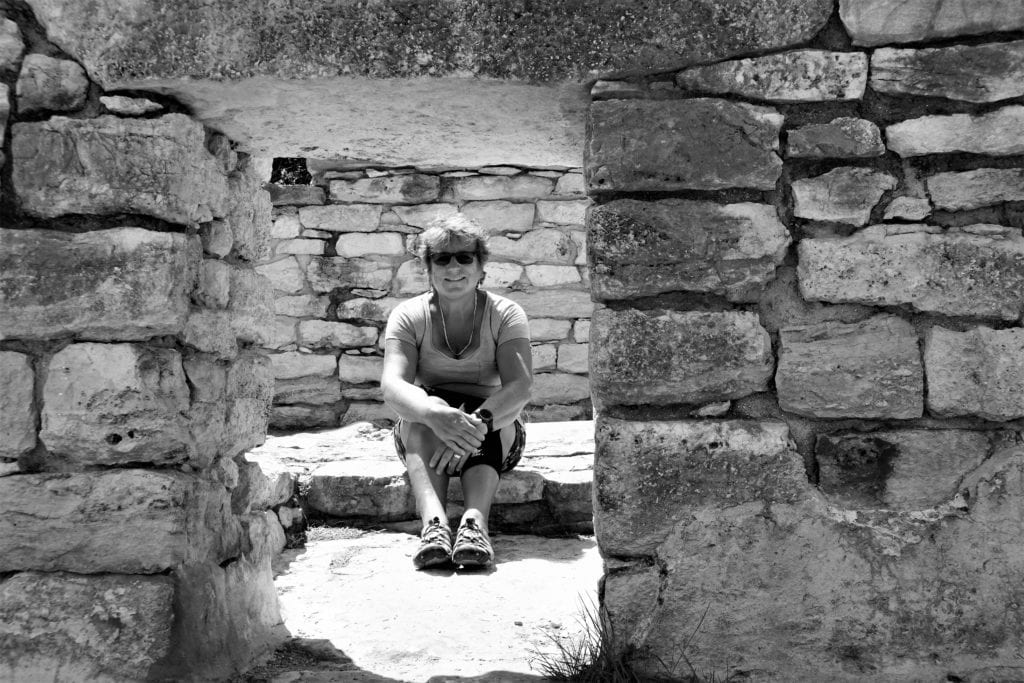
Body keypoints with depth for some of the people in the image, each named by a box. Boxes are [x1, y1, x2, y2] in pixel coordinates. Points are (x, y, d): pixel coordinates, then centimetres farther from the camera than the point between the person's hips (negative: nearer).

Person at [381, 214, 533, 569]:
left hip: (495, 436, 0)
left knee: (483, 415, -33)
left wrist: (477, 423, -40)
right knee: (424, 408, -32)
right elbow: (392, 385, -19)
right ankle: (433, 521, -51)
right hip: (421, 434, 0)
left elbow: (520, 386, -19)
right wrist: (435, 414, -42)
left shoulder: (505, 314, -4)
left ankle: (475, 519, -51)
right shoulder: (408, 316, -2)